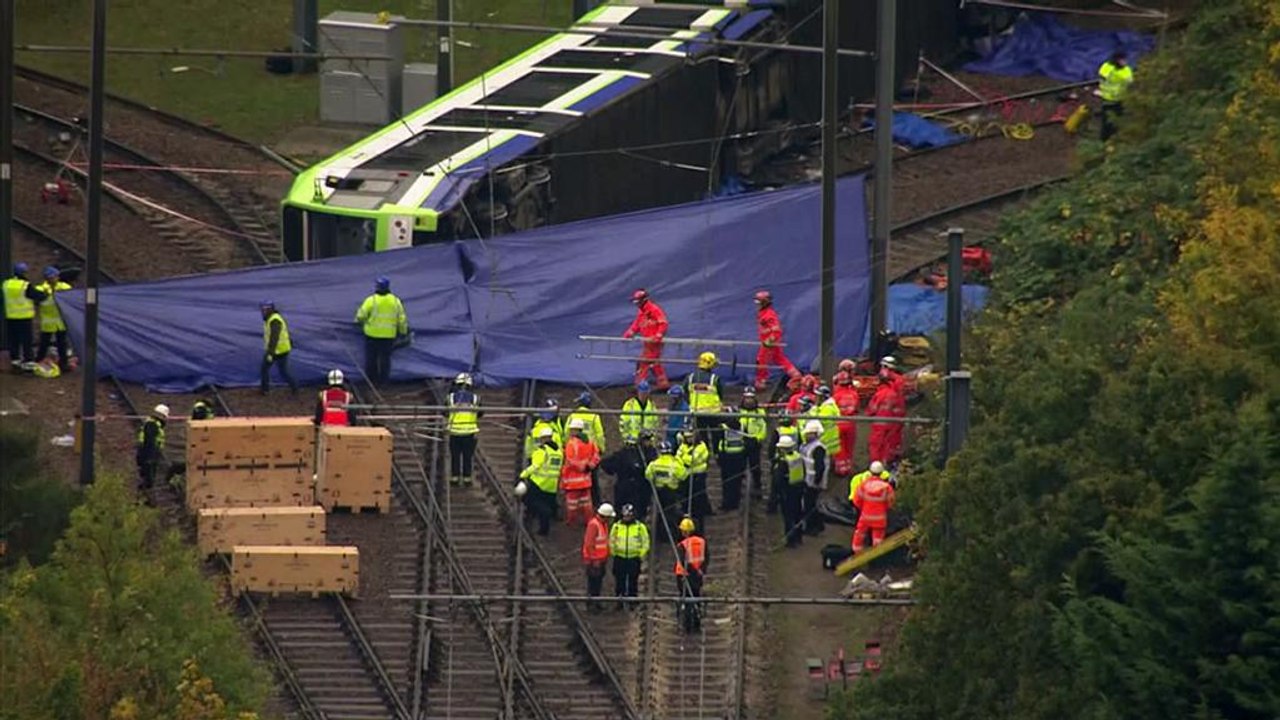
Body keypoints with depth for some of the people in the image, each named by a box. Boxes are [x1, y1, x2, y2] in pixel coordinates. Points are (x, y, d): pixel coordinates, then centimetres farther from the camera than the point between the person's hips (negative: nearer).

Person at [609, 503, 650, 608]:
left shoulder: (640, 527, -2)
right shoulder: (616, 526, 2)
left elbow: (645, 542, 4)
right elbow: (611, 541, 10)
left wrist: (641, 555, -2)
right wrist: (614, 553, 3)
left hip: (634, 559, -1)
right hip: (619, 559, 1)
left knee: (633, 582, 2)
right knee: (620, 582, 4)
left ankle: (632, 603, 10)